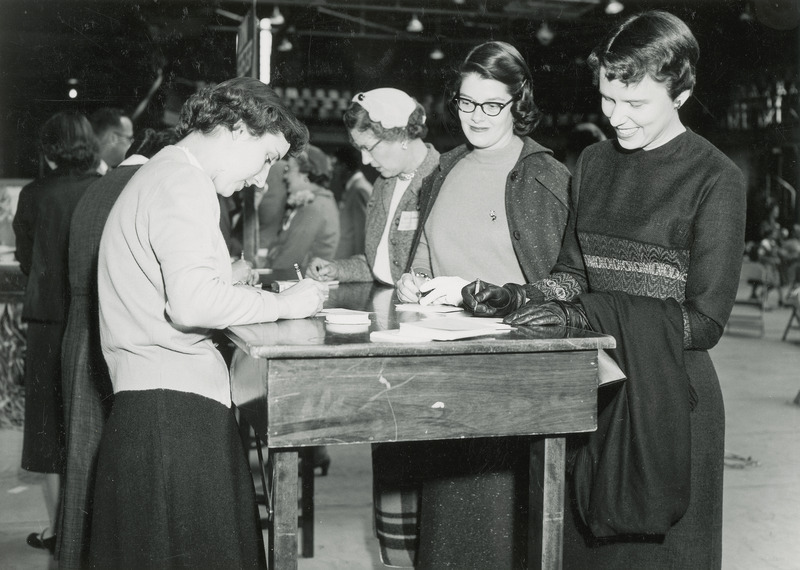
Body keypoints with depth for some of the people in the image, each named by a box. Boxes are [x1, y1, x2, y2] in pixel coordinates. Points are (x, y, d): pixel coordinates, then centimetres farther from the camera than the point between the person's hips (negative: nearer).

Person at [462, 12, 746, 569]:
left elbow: (705, 320, -13)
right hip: (592, 391, 5)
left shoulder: (716, 178, -9)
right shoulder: (595, 163, 8)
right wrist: (518, 297, -7)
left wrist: (584, 313, -20)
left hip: (667, 399, -5)